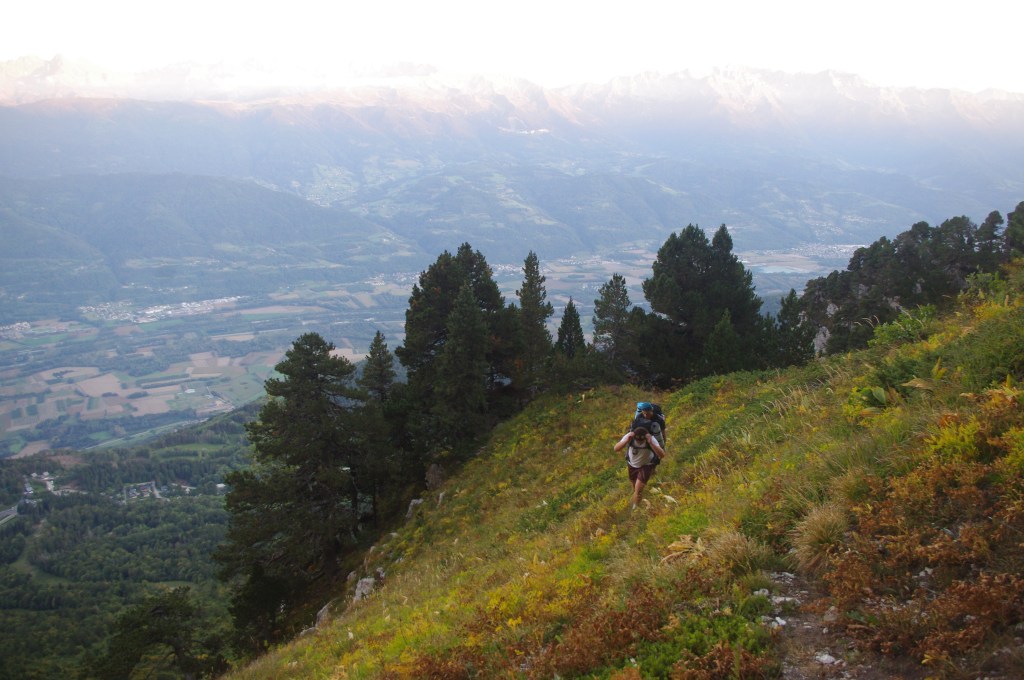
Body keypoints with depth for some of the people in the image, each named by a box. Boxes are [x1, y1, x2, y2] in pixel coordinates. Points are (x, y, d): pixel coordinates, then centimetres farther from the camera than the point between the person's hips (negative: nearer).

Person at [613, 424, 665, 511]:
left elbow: (662, 455, -40)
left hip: (646, 465, -3)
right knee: (634, 485, 22)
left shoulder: (651, 439, -32)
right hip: (632, 464, 3)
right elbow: (616, 449, -35)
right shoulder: (629, 436, -29)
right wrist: (626, 441, -52)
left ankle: (635, 508, 10)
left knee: (638, 489, -11)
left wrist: (651, 443, -52)